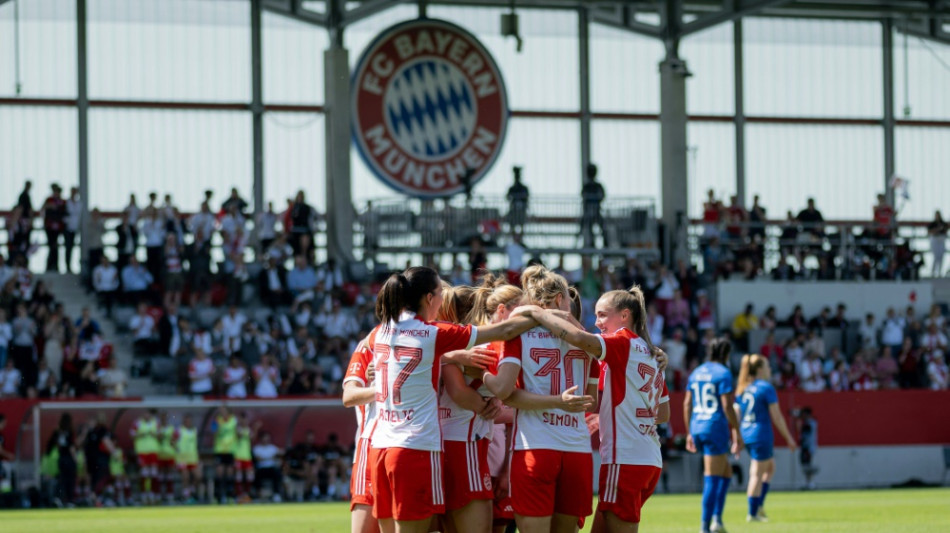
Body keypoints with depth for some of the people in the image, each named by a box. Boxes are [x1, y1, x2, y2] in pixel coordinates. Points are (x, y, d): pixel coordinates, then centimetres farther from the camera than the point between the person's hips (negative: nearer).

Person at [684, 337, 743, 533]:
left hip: (697, 429, 7)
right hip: (716, 428, -7)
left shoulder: (695, 373, 12)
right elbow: (727, 406, -15)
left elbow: (687, 404, 12)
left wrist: (689, 433, 17)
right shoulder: (723, 373, -9)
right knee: (712, 479, -4)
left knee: (726, 472, 19)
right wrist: (737, 433, -11)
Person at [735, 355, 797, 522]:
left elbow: (736, 416, 10)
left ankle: (759, 505, 16)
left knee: (770, 466, 23)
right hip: (761, 435, -8)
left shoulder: (742, 389, 9)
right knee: (757, 474, -1)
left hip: (745, 433, 8)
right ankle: (753, 513, 3)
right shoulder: (766, 388, -12)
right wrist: (788, 438, -5)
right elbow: (776, 416, -13)